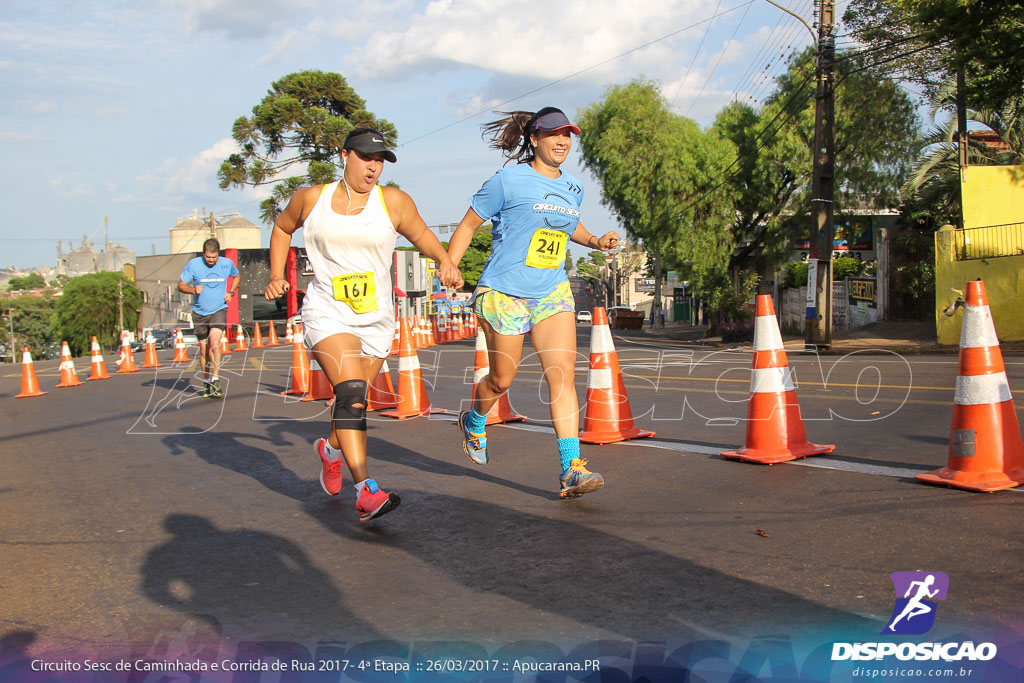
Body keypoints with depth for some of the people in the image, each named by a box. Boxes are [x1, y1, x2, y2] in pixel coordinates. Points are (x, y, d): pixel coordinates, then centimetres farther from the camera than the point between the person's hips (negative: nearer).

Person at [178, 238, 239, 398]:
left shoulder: (227, 263, -4)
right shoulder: (193, 264, -9)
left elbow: (237, 276, 18)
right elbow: (181, 285, -4)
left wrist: (231, 292, 1)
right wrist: (193, 290, -25)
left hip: (219, 310, -1)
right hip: (200, 312, 1)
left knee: (215, 342, -22)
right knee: (203, 349, 7)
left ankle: (215, 380, -17)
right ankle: (206, 382, 24)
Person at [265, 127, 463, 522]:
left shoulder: (393, 202, -1)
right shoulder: (311, 199, 2)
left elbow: (421, 234, 11)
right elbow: (282, 227, 20)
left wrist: (444, 259, -9)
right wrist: (276, 276, 11)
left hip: (376, 319, 3)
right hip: (328, 313, -2)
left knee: (354, 399, 12)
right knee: (350, 391, -22)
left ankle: (331, 450, 47)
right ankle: (366, 493, -29)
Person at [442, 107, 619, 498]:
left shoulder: (572, 189, 10)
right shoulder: (508, 181, -7)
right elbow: (467, 226, -2)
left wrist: (595, 241, 11)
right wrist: (447, 274, -11)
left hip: (552, 293, 5)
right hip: (503, 292, -4)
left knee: (562, 373, -10)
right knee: (502, 379, 6)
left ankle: (571, 469, -14)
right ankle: (474, 423, 41)